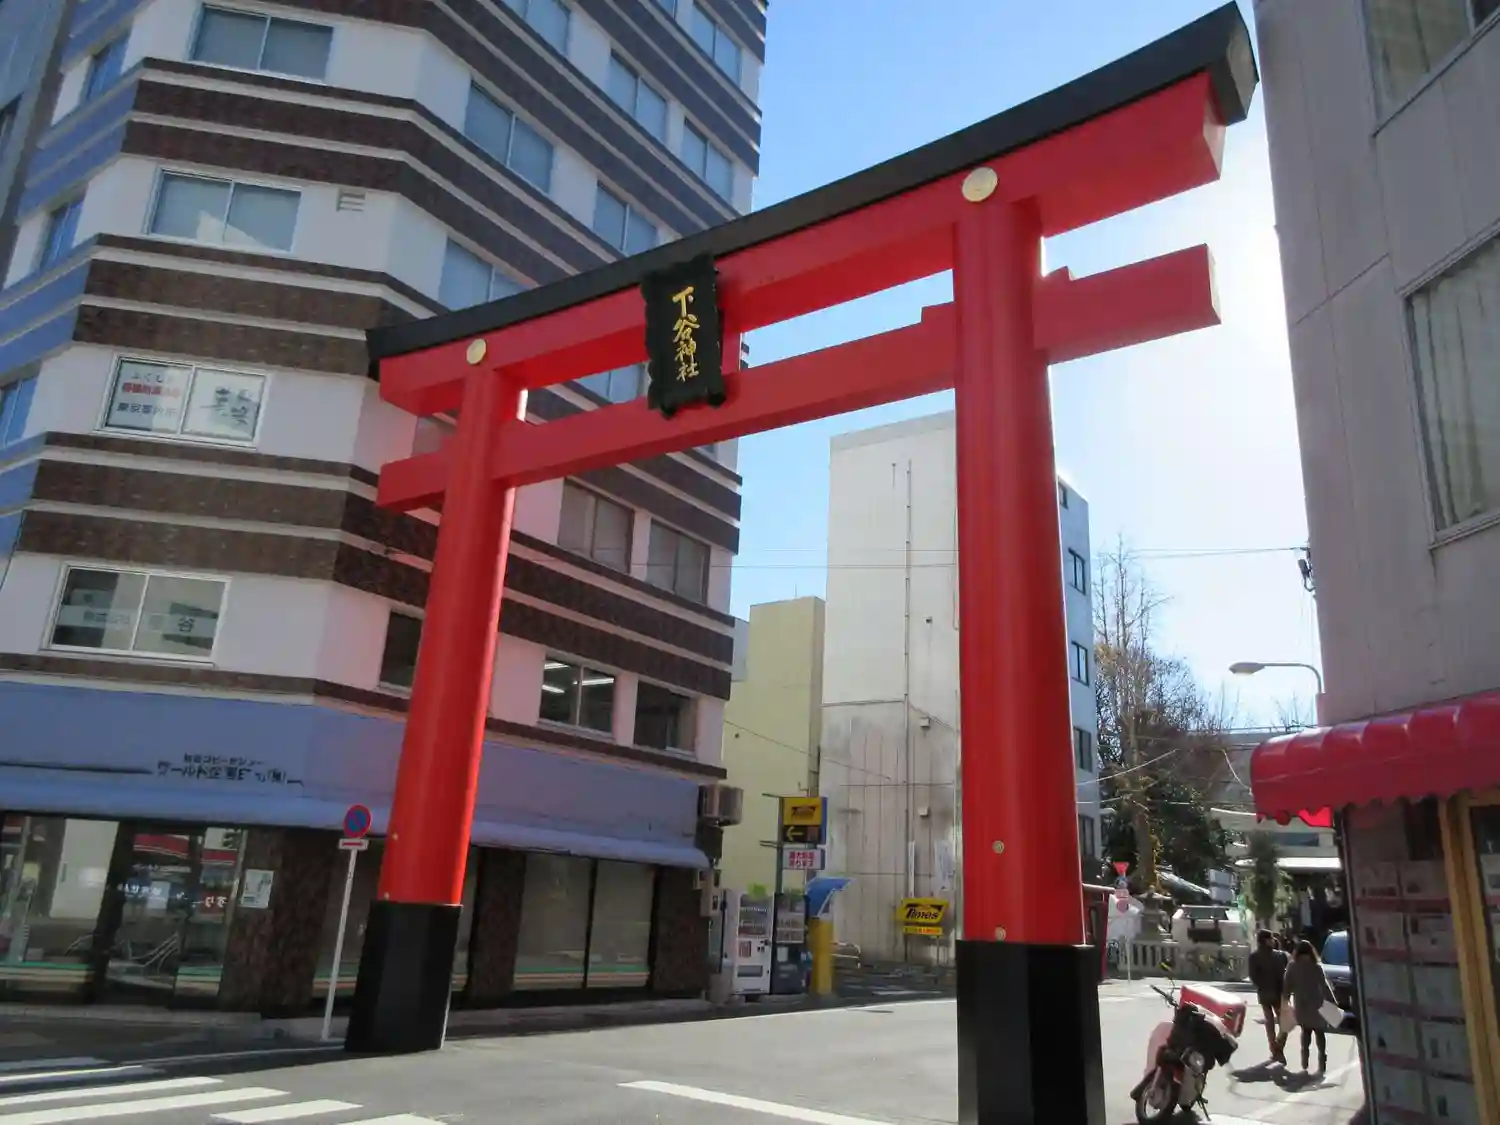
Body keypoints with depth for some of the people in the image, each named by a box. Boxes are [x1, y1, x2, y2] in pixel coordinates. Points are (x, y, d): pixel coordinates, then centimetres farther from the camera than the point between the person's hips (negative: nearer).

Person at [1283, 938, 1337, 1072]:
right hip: (1316, 1005, -2)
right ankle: (1321, 1065, -1)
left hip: (1300, 1005, 2)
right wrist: (1332, 1002, -8)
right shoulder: (1316, 967, -10)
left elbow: (1287, 986, 0)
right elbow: (1324, 986, -12)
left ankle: (1304, 1063, 12)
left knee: (1305, 1031, 17)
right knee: (1320, 1033, 7)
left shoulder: (1292, 967, -2)